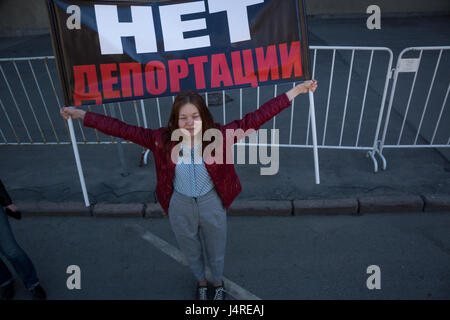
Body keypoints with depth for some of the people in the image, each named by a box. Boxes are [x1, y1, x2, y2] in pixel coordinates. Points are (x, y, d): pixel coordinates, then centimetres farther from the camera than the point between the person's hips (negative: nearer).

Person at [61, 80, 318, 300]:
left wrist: (294, 92, -28)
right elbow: (123, 130, -15)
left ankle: (218, 282, 57)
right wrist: (82, 114, -13)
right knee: (191, 249, 26)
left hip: (212, 203, -1)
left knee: (216, 248, 24)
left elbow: (255, 119, -26)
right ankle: (201, 282, 58)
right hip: (180, 206, 1)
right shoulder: (163, 139, -20)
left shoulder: (219, 135, -23)